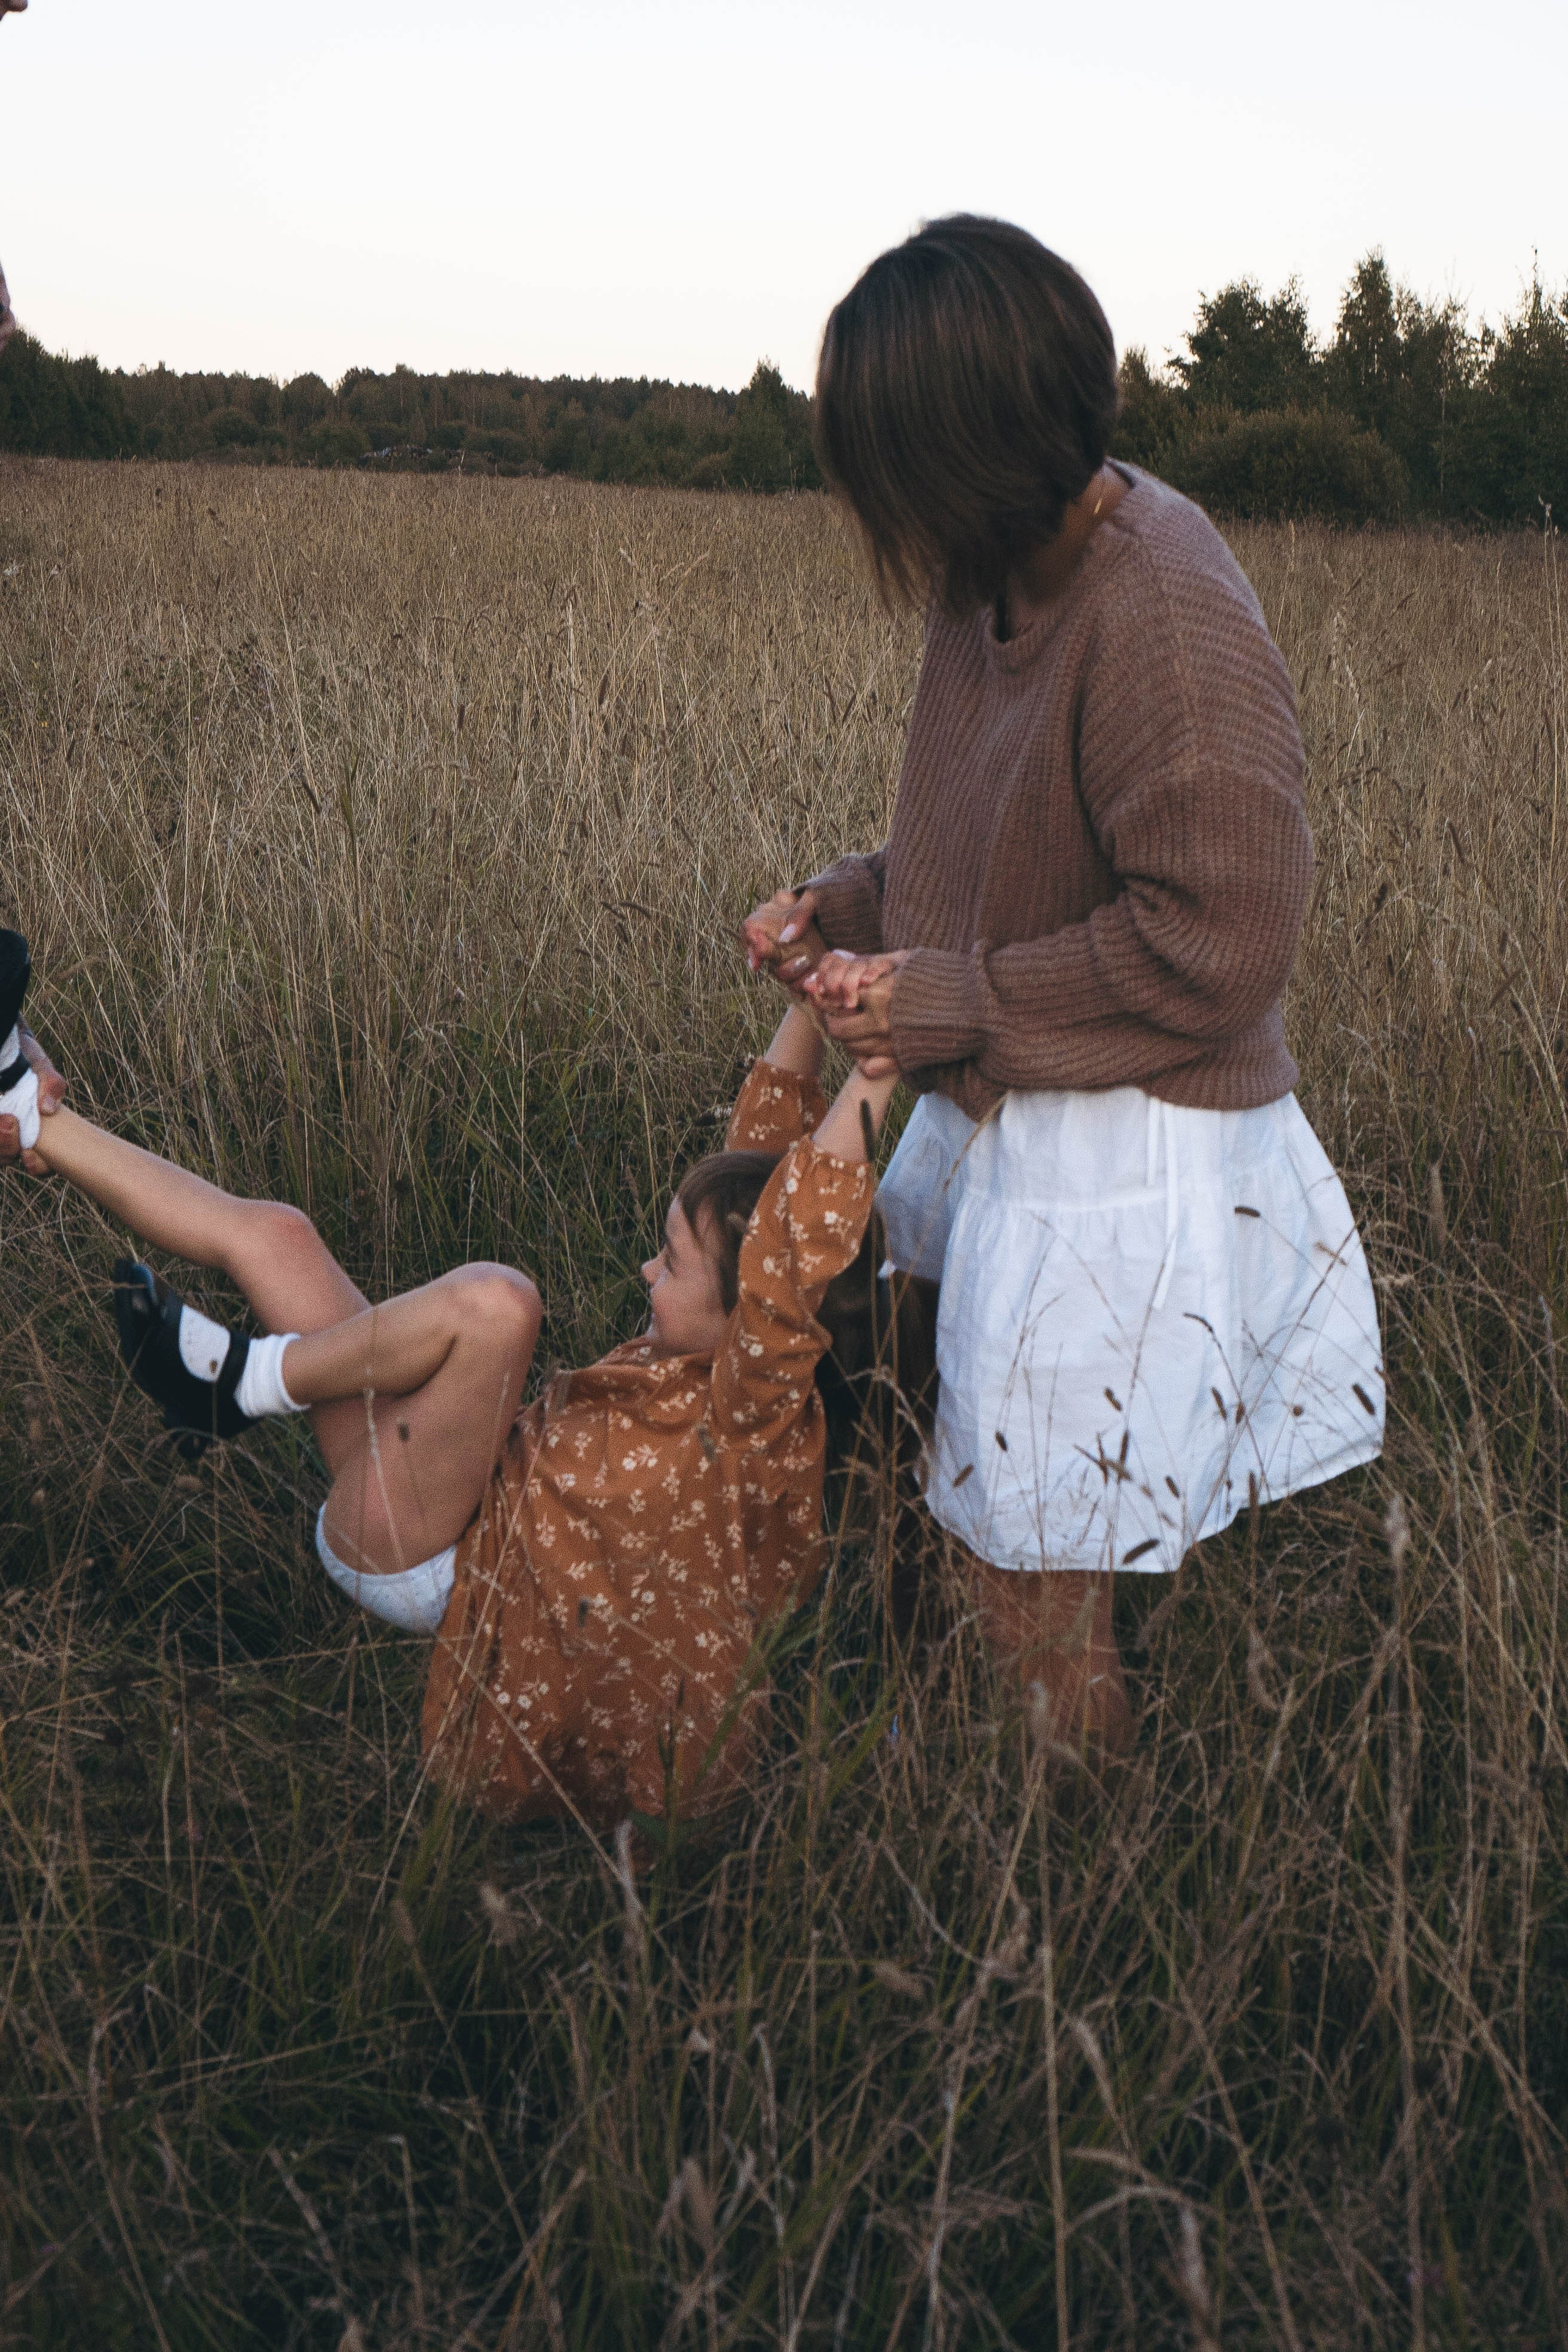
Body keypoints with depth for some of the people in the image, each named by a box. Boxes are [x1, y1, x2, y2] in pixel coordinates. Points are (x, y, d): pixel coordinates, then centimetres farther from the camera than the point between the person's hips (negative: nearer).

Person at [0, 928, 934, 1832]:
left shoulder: (755, 1426, -27)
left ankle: (240, 1383, -10)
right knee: (271, 1234, 5)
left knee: (492, 1300, -32)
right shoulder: (698, 1362, -4)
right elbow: (768, 1146, -1)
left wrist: (872, 1076, -49)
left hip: (416, 1559, -9)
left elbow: (793, 1247, -46)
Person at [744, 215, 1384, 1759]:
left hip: (1119, 1159, -8)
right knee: (976, 1529, 18)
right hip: (1001, 1115, 8)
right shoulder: (1007, 576, 4)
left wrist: (950, 1001, -19)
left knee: (1036, 1600, 4)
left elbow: (1220, 938, -24)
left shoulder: (1167, 622, -23)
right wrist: (847, 904, 2)